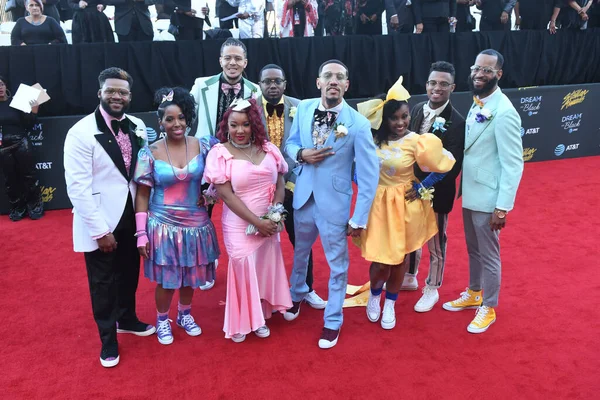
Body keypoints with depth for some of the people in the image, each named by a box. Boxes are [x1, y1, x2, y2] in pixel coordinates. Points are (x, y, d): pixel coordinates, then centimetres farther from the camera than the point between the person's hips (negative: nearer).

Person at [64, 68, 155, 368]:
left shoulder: (137, 127, 1)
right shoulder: (82, 132, -16)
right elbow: (78, 187, -19)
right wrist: (100, 230, -19)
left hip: (131, 216, 5)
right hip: (100, 222, -5)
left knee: (129, 273, 21)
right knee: (102, 281, 12)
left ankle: (127, 319, 46)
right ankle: (108, 337, 32)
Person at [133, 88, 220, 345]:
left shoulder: (203, 146, -5)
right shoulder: (150, 153, -8)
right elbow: (142, 195, -4)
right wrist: (141, 234, -7)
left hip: (195, 223, 2)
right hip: (163, 225, -2)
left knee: (191, 275, 16)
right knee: (166, 279, 9)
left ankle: (185, 314, 42)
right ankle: (162, 320, 35)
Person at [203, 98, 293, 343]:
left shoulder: (268, 149, 0)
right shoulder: (219, 153, -11)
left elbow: (280, 182, 6)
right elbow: (227, 195, -15)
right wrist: (257, 222, -18)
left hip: (269, 224, 4)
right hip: (240, 226, -4)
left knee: (265, 268, 13)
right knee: (243, 270, 6)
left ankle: (259, 316, 34)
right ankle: (240, 322, 28)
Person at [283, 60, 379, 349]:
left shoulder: (358, 124, -17)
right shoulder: (303, 109, -4)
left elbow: (369, 175, -13)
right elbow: (290, 143, 10)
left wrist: (359, 219, -13)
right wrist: (301, 154, -15)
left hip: (334, 204, -4)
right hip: (303, 198, 4)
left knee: (337, 265, 9)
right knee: (300, 253, 25)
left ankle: (333, 322, 30)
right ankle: (296, 296, 52)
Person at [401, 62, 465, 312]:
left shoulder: (456, 122, -17)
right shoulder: (416, 110, -1)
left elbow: (452, 166, -21)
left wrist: (425, 186, -28)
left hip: (437, 191, -5)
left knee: (435, 242, 13)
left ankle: (432, 289, 32)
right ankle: (410, 277, 44)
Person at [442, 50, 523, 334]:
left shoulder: (503, 112, -19)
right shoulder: (477, 105, 5)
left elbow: (513, 164, -19)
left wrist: (502, 207, -20)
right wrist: (462, 190, 10)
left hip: (488, 199, -7)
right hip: (470, 194, 7)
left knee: (488, 255, 9)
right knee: (473, 250, 22)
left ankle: (488, 307, 27)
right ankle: (473, 294, 41)